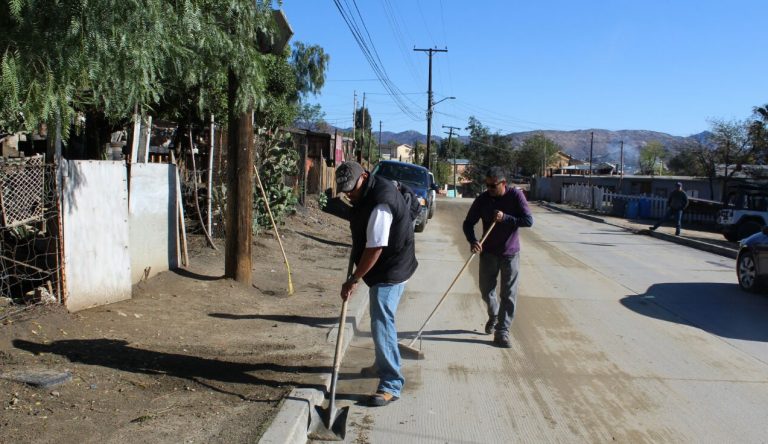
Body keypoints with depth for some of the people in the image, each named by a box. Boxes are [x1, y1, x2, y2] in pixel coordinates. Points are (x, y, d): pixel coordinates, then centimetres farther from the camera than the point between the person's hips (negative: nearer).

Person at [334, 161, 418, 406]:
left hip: (390, 270, -11)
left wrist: (353, 280, -22)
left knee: (382, 323, -12)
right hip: (385, 267, 11)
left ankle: (391, 385, -5)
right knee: (380, 319, 23)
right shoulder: (372, 189, 3)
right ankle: (383, 364, 42)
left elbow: (375, 249, -28)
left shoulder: (379, 204, -29)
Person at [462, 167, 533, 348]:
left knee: (509, 294, -1)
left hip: (510, 253, -2)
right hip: (488, 252, 2)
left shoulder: (516, 195, -13)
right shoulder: (482, 199, -9)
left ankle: (502, 332, 7)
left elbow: (529, 220, -16)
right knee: (486, 290, 10)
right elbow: (468, 223, -4)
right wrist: (472, 241, -23)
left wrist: (505, 218, -28)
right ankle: (493, 316, 39)